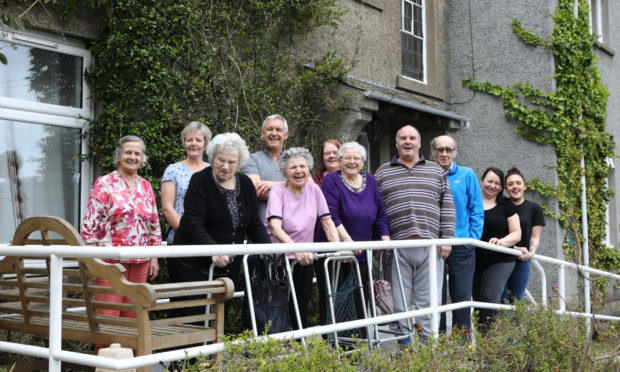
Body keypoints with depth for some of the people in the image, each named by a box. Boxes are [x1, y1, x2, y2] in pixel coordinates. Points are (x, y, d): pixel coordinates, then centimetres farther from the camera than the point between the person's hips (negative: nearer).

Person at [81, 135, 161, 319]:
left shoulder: (146, 186, 13)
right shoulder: (104, 183, -2)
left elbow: (154, 225, 16)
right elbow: (90, 224, -6)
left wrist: (154, 258, 11)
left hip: (141, 261, 5)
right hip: (111, 260, -5)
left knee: (132, 315, 9)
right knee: (108, 313, -4)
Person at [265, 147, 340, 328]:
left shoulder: (314, 190, 4)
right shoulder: (278, 191, -10)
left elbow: (327, 222, 5)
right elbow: (276, 228, -24)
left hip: (304, 261, 4)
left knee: (301, 311, 8)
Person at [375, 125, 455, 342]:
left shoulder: (437, 172, 15)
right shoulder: (382, 173, 12)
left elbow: (447, 207, 10)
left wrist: (446, 239, 1)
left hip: (430, 244, 1)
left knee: (429, 299, 3)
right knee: (398, 300, 2)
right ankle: (401, 340, 10)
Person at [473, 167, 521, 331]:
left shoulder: (506, 206, 6)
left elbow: (516, 233, 3)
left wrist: (502, 241, -17)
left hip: (500, 261, -2)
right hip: (473, 261, 2)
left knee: (490, 297, -15)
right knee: (477, 300, 6)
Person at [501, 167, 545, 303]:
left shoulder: (534, 208, 6)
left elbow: (535, 237, 4)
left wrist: (531, 253, -14)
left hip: (521, 262, 1)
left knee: (516, 302, 7)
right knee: (501, 302, -5)